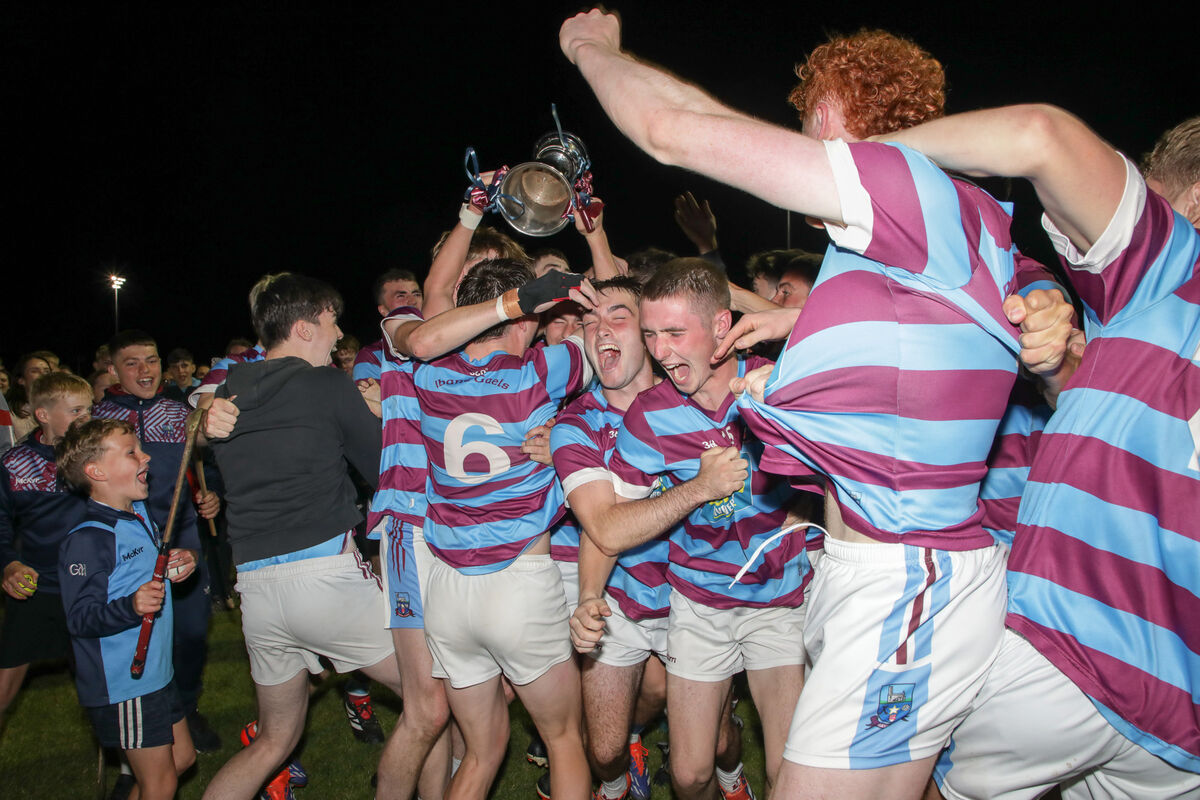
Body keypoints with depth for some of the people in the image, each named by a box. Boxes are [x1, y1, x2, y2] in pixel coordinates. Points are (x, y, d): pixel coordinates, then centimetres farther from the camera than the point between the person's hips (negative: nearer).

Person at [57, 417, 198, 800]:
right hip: (123, 685, -9)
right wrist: (131, 607, -40)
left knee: (183, 758, 20)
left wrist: (180, 561, 5)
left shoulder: (140, 514, 6)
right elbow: (80, 619, -25)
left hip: (156, 670, 9)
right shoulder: (87, 540, -22)